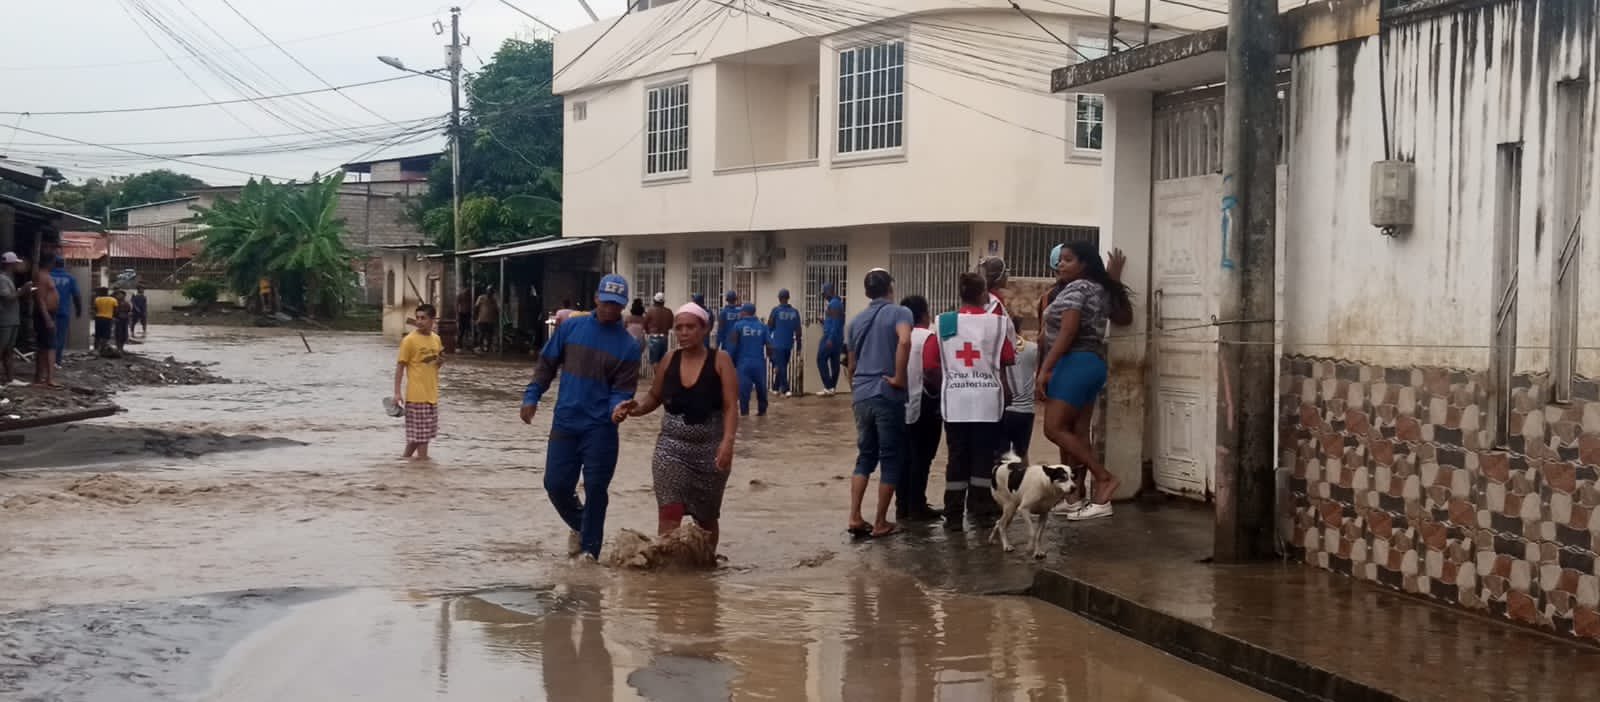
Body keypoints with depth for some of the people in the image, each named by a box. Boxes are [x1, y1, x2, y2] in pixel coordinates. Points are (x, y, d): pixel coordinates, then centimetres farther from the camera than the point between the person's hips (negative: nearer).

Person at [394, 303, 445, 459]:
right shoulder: (410, 340, -9)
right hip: (416, 394, -7)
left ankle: (406, 456, 25)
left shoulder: (436, 339, 9)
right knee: (421, 430, -4)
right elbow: (400, 366, -9)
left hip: (432, 393, 7)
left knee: (426, 430, 13)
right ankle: (422, 458, 3)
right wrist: (397, 392, -14)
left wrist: (441, 361, -4)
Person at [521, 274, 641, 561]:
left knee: (595, 489, -3)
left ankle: (590, 549, 9)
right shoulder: (571, 328, 2)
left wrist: (618, 407, -26)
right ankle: (579, 525, 33)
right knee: (556, 485, 4)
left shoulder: (627, 346, -4)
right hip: (564, 423, 2)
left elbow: (623, 388, -5)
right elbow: (547, 364, 9)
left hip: (600, 429, -2)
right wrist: (531, 396, 0)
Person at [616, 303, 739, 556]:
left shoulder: (720, 360, -7)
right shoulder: (669, 361, 2)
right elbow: (655, 397, 16)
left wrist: (727, 442, -27)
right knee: (669, 513, -15)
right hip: (671, 447, 1)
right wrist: (636, 409, -5)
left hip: (710, 449, -1)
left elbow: (730, 407, -12)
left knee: (706, 517, 16)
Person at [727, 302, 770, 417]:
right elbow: (769, 344, -1)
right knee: (761, 387, 16)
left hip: (743, 363, -3)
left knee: (744, 388, -2)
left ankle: (744, 412, -4)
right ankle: (762, 410, 24)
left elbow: (732, 345, -7)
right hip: (759, 363, 3)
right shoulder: (762, 326, 4)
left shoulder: (738, 326, -4)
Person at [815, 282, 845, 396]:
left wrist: (830, 339, -24)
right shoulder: (837, 302, 17)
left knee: (821, 359, -7)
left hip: (831, 337, -10)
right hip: (837, 337, 10)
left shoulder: (834, 303, -14)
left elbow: (836, 322, -21)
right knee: (834, 362, 8)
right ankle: (832, 388, 8)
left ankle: (828, 387, -10)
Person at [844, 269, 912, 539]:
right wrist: (899, 378, -17)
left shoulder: (857, 321, 15)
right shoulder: (899, 313, -4)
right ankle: (880, 523, 6)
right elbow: (904, 341, -26)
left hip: (862, 395, 6)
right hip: (888, 395, -6)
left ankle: (855, 517, 5)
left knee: (865, 456, 15)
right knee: (891, 459, 4)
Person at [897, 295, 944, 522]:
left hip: (901, 404, 7)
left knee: (904, 456, 12)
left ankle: (903, 505, 14)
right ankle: (917, 507, 0)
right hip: (924, 403, -6)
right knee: (921, 457, -1)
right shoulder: (928, 337, -11)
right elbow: (930, 368, -23)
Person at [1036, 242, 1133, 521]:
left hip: (1074, 363, -10)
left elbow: (1067, 333, -20)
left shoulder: (1076, 288, -10)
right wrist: (1113, 277, 27)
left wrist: (1044, 370, -25)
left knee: (1054, 429, -13)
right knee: (1077, 433, 5)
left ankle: (1104, 477, -16)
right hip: (1093, 363, 10)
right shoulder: (1100, 290, 15)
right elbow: (1125, 316, 29)